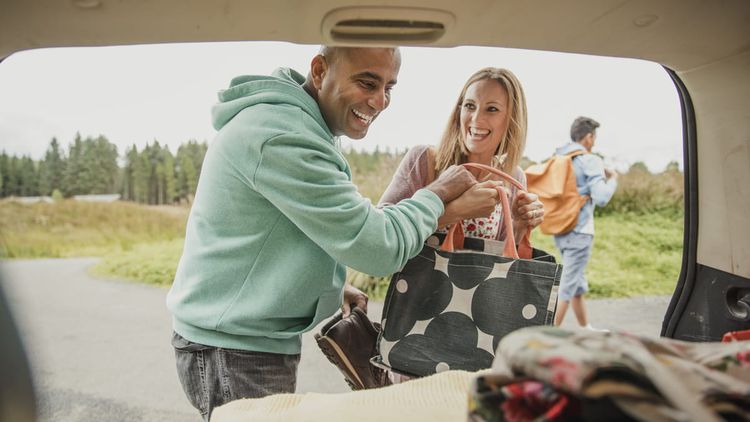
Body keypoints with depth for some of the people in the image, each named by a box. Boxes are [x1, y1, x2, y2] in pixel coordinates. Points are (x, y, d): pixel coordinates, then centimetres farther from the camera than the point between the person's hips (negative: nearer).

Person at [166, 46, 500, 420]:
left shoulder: (302, 127, 8)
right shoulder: (282, 136, -25)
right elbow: (378, 246, -26)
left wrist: (332, 286, 2)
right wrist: (438, 194, -10)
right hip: (234, 351, -10)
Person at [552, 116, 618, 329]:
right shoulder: (591, 161, -12)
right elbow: (602, 198, -21)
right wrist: (612, 178, -1)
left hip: (560, 230, 8)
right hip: (579, 231, -8)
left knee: (578, 282, 21)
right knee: (567, 285, -2)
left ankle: (585, 329, 37)